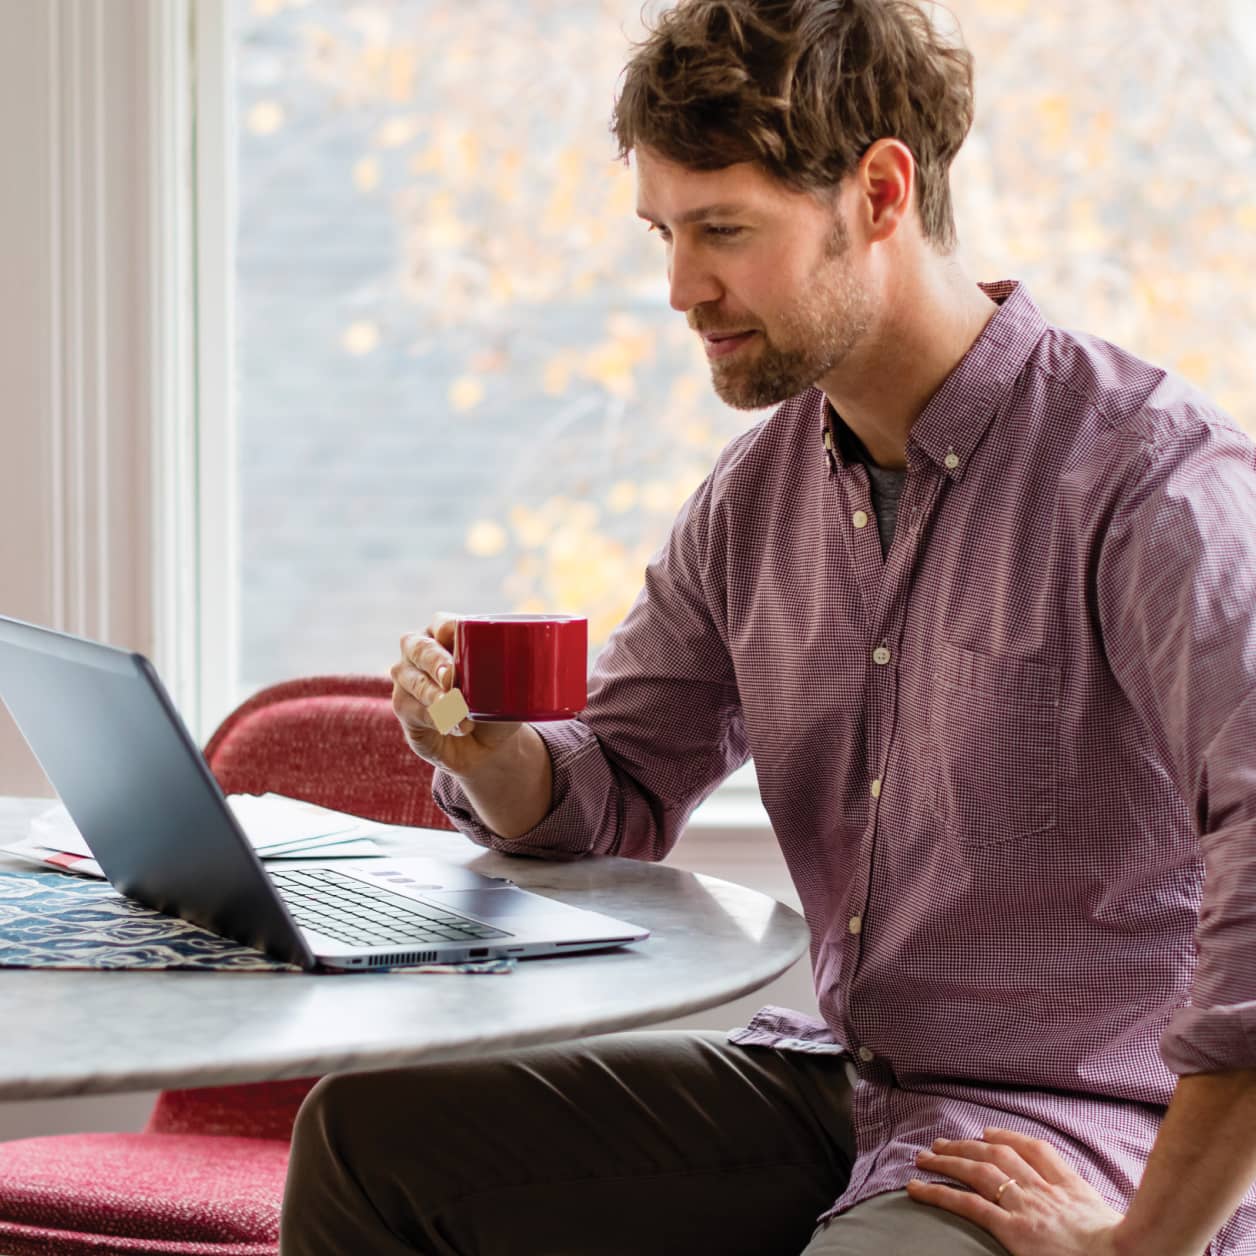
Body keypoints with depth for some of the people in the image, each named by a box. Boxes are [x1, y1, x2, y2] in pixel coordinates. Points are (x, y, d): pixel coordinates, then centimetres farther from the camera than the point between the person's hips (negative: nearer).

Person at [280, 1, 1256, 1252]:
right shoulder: (762, 488, 8)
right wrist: (494, 753, -7)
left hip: (1074, 1144, -7)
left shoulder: (1148, 477, -18)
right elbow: (618, 790, 17)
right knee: (371, 1133, -3)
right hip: (837, 1081, 8)